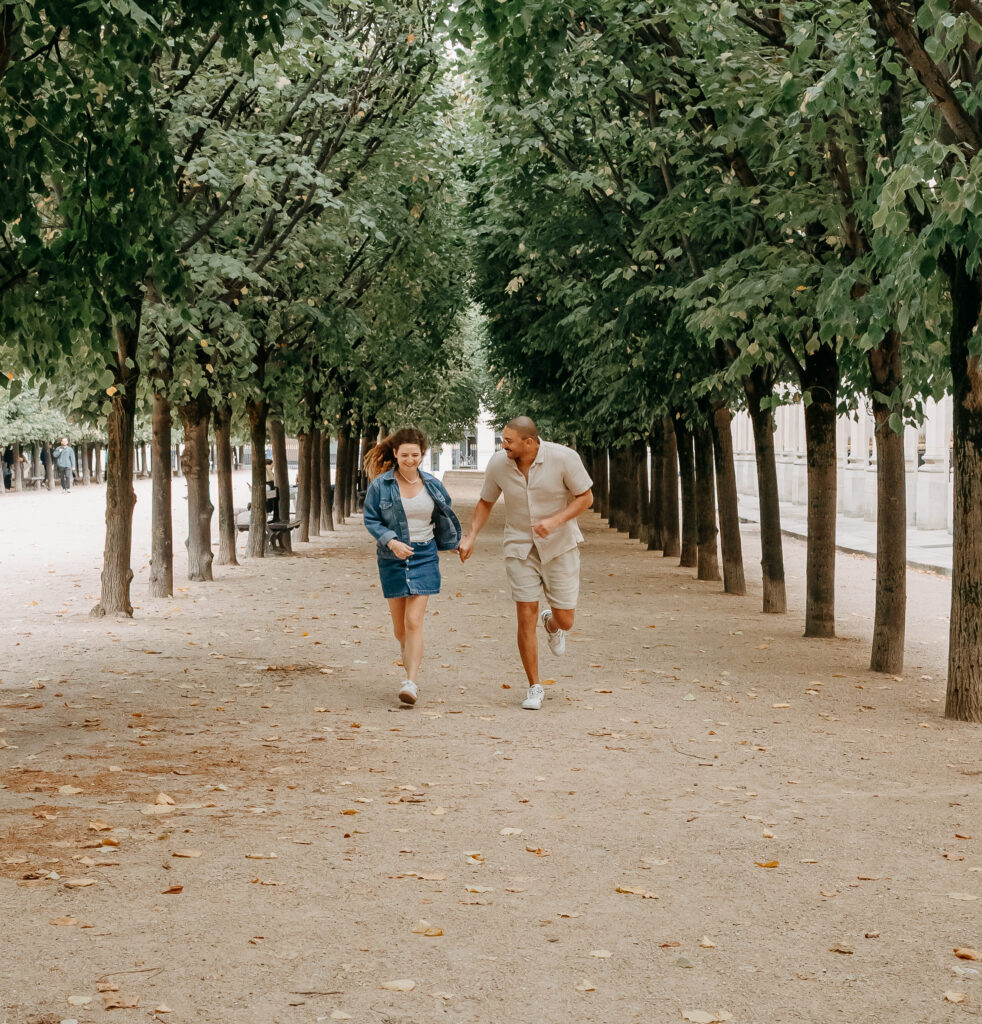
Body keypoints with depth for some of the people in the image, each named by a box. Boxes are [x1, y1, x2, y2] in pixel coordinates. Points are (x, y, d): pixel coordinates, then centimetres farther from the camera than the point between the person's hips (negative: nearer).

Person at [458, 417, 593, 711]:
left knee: (564, 620, 0)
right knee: (525, 617, -6)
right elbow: (486, 502, 7)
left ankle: (551, 623, 41)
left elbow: (586, 497, -8)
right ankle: (535, 688, 8)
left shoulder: (563, 458, -17)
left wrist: (555, 520, -23)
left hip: (560, 545, -1)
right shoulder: (498, 463, -10)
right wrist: (470, 537, -6)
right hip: (520, 547, 1)